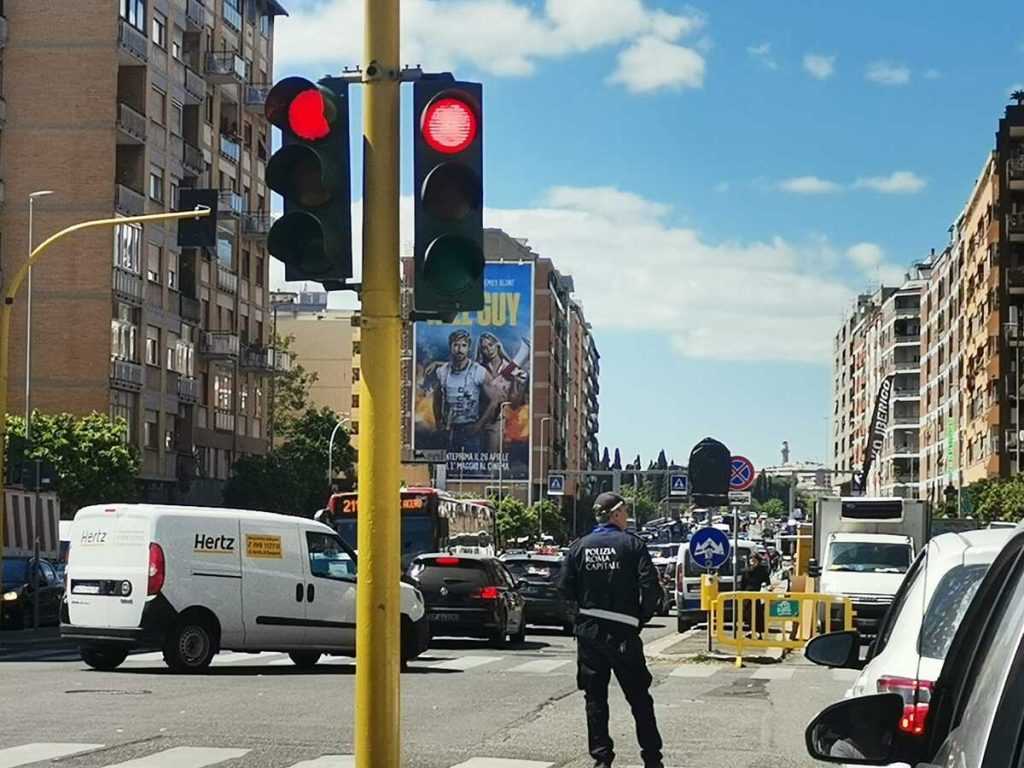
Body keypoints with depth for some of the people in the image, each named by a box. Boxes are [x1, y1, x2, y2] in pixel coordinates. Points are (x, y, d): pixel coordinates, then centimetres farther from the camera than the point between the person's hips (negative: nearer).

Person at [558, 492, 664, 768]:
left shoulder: (579, 547, 2)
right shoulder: (632, 545, -6)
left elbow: (565, 588, 0)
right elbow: (651, 587, -13)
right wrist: (642, 618, 2)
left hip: (588, 631, 2)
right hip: (623, 632, -2)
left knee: (595, 697, 8)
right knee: (639, 697, 7)